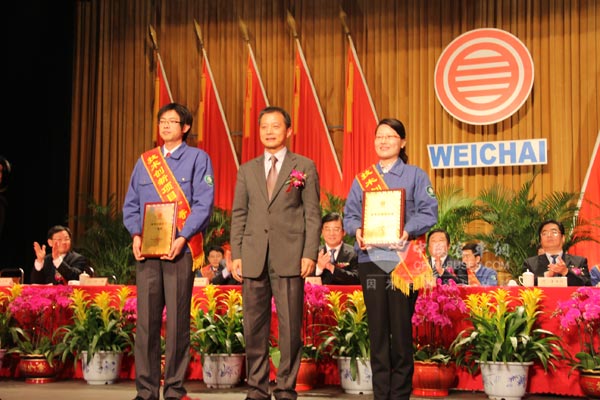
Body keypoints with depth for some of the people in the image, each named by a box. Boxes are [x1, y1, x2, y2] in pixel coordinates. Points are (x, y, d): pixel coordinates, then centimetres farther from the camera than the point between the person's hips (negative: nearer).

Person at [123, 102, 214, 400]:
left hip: (180, 249, -3)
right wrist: (136, 235, -1)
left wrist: (183, 237, -14)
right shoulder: (144, 160, 17)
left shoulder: (198, 158, 5)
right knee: (146, 319, 0)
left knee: (177, 320, -4)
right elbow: (130, 204, 16)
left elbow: (203, 204, -4)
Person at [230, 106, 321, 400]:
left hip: (290, 258, -3)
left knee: (290, 326, -2)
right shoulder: (247, 170, 16)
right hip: (254, 258, 3)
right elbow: (239, 215, 14)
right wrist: (236, 255, 4)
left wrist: (310, 254, -7)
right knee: (254, 326, 4)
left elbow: (312, 214, 3)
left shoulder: (304, 167, 8)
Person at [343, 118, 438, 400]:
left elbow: (428, 212, 0)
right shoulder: (361, 179, 17)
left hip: (403, 258, -2)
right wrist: (357, 230, -10)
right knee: (377, 328, 2)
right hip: (371, 258, 2)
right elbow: (350, 215, 12)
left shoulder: (415, 176, 9)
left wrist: (408, 231, -18)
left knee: (401, 327, -4)